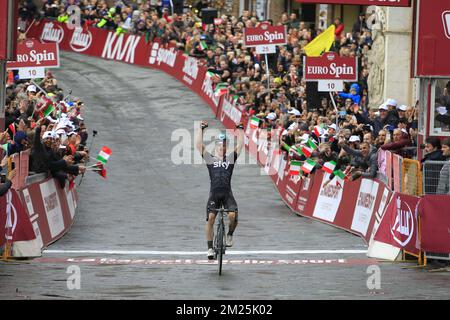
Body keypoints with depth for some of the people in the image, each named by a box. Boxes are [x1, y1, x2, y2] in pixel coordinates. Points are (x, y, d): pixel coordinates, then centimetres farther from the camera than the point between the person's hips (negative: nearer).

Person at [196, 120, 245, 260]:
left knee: (233, 215, -22)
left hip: (227, 193, 0)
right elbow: (199, 145, 6)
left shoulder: (231, 158, 16)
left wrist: (240, 129, 9)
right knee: (210, 218, -13)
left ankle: (230, 234, 9)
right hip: (214, 193, 0)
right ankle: (210, 247, -5)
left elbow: (240, 145, 13)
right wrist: (201, 129, 4)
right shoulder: (210, 159, 12)